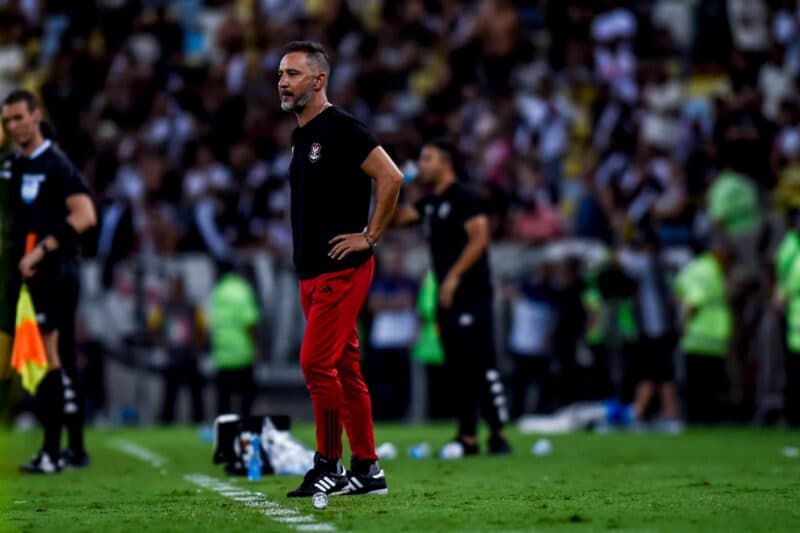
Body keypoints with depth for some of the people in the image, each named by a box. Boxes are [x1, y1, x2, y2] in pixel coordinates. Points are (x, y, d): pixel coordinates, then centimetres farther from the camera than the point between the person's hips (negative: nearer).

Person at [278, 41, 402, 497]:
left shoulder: (341, 128, -13)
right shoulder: (302, 134, 15)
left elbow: (391, 177, -20)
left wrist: (370, 237, -15)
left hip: (342, 269, -9)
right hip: (312, 271, 9)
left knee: (317, 362, -12)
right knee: (344, 369, 10)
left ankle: (329, 467, -4)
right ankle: (368, 470, 13)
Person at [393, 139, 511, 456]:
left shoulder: (463, 199, -8)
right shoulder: (429, 203, 17)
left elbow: (479, 239, -16)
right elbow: (396, 218, 21)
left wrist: (453, 277, -19)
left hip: (471, 294, -9)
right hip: (447, 296, 9)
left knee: (479, 365, -12)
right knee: (457, 369, 7)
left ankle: (498, 434, -10)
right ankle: (467, 438, 10)